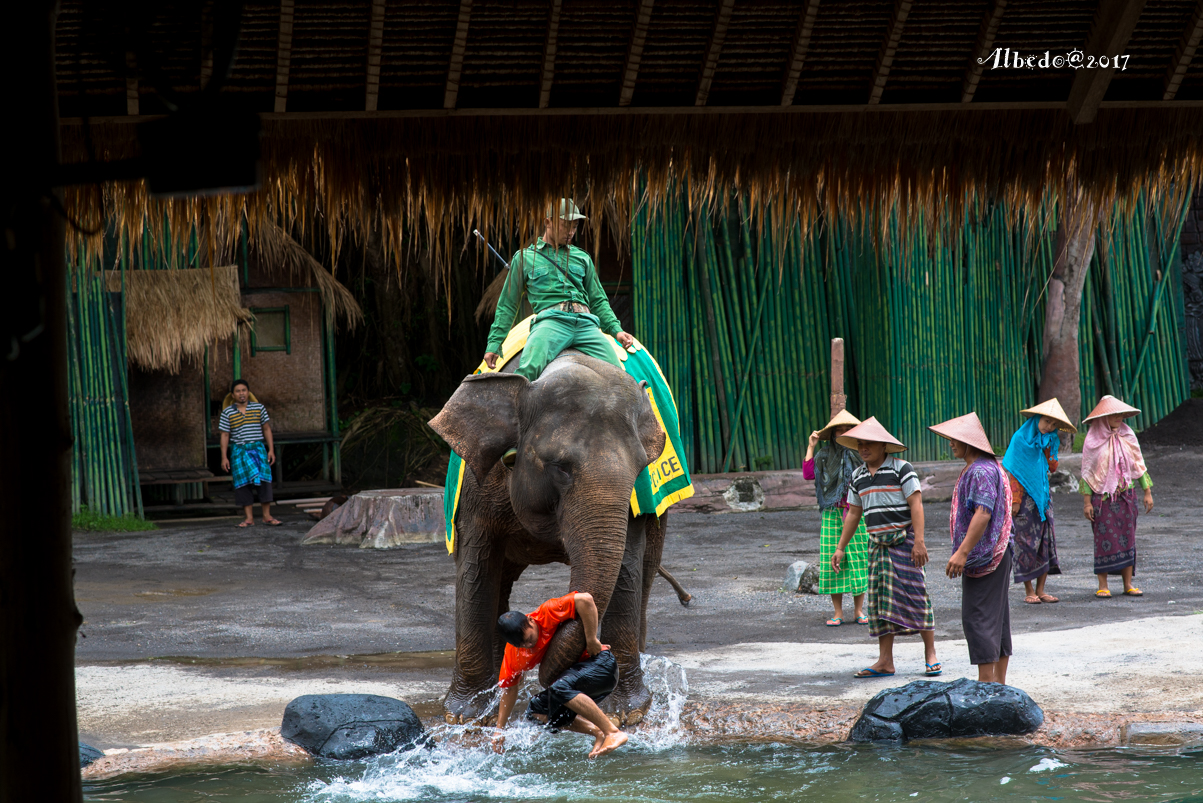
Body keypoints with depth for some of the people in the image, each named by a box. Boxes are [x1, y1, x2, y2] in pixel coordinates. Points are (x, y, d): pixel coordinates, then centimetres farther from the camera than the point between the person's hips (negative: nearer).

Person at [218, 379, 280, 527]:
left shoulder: (259, 408, 6)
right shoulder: (227, 413, 3)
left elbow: (267, 429, 10)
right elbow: (225, 435, 5)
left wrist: (271, 450, 3)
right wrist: (224, 457, 0)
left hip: (258, 449, 0)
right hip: (239, 451, 0)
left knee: (264, 480, -6)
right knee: (243, 483, -3)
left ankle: (267, 516, 0)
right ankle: (249, 518, 2)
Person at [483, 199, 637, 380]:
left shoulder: (582, 258, 28)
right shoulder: (525, 258, 18)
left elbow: (598, 301, 29)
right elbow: (507, 305, 21)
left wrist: (616, 330, 11)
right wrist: (494, 343, 12)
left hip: (586, 324, 4)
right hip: (550, 321, -3)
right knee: (530, 368, -35)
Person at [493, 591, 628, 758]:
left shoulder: (547, 615, -22)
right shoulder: (513, 653, -1)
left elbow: (585, 599, -34)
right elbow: (509, 688, 8)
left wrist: (592, 639, -28)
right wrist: (499, 730, 7)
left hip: (602, 665, -8)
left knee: (559, 688, -32)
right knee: (536, 711, -3)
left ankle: (613, 733, -28)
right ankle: (598, 733, -10)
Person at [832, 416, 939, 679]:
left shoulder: (901, 470, -7)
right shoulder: (858, 477, 13)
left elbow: (916, 505, -12)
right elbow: (853, 513, 19)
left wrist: (919, 542, -20)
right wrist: (840, 547, 15)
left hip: (904, 539, -6)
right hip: (878, 544, 6)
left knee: (914, 593, -8)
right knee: (880, 600, 2)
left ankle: (930, 655, -2)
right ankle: (885, 662, 3)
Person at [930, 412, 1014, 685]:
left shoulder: (981, 471, -18)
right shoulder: (992, 466, 17)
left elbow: (983, 513, -27)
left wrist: (962, 552, -29)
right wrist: (964, 552, 26)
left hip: (983, 556, -11)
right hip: (996, 555, 11)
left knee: (978, 618, -9)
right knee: (997, 617, 12)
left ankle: (986, 681, -10)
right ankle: (999, 680, 16)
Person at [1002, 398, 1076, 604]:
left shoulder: (1050, 441, 9)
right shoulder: (1021, 438, -7)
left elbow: (1052, 468, 4)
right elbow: (1013, 471, -9)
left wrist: (1049, 448, -8)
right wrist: (1015, 500, -13)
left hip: (1043, 495, 6)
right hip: (1025, 496, -6)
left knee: (1046, 540, 2)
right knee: (1026, 541, -3)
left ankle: (1040, 590, 7)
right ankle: (1029, 591, 2)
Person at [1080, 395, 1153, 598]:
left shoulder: (1127, 435, 5)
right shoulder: (1093, 439, -5)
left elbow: (1139, 465, 10)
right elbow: (1087, 472, -4)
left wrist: (1147, 492, 6)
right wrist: (1087, 501, -8)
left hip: (1126, 495, 3)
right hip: (1102, 496, -3)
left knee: (1127, 538, 3)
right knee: (1104, 538, -4)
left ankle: (1128, 584, 7)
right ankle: (1102, 585, 2)